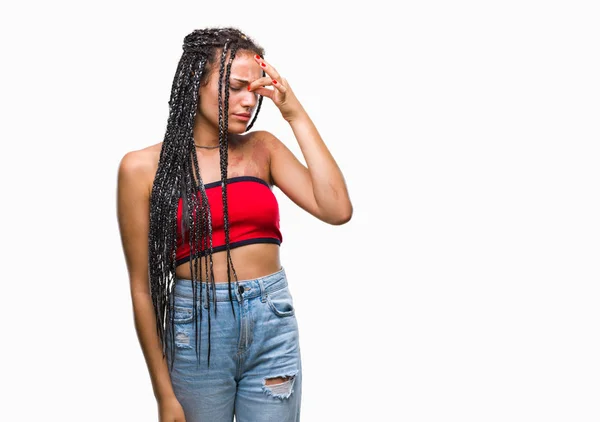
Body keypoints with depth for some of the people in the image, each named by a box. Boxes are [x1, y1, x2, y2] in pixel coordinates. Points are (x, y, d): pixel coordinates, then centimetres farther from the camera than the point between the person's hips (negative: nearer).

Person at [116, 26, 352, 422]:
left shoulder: (263, 148, 4)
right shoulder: (144, 167, -6)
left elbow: (337, 209, -9)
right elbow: (143, 287, -5)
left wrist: (296, 114, -8)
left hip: (274, 324, 3)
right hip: (196, 330, -2)